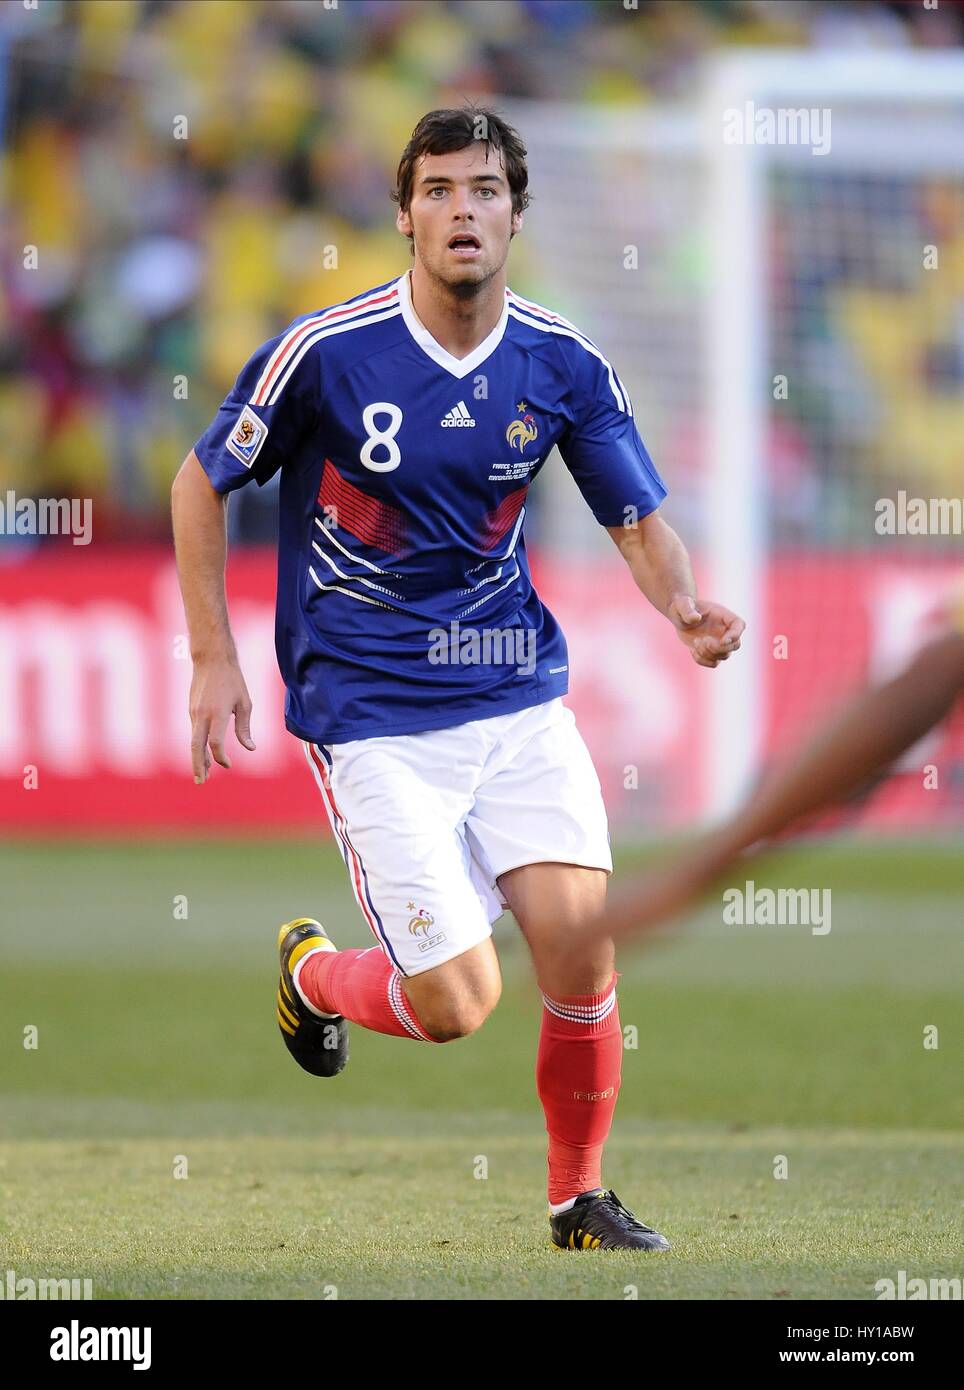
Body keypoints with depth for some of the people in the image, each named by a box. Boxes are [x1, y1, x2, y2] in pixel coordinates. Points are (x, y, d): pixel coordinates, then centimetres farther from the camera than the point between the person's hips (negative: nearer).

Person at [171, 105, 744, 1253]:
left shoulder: (565, 366, -2)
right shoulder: (324, 352, -12)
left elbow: (638, 519, 7)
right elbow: (201, 484, 1)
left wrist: (683, 608, -15)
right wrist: (214, 660, -2)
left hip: (516, 693, 3)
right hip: (369, 715, -3)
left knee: (582, 940, -10)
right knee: (456, 1004, -10)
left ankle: (580, 1200, 12)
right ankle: (311, 974, 25)